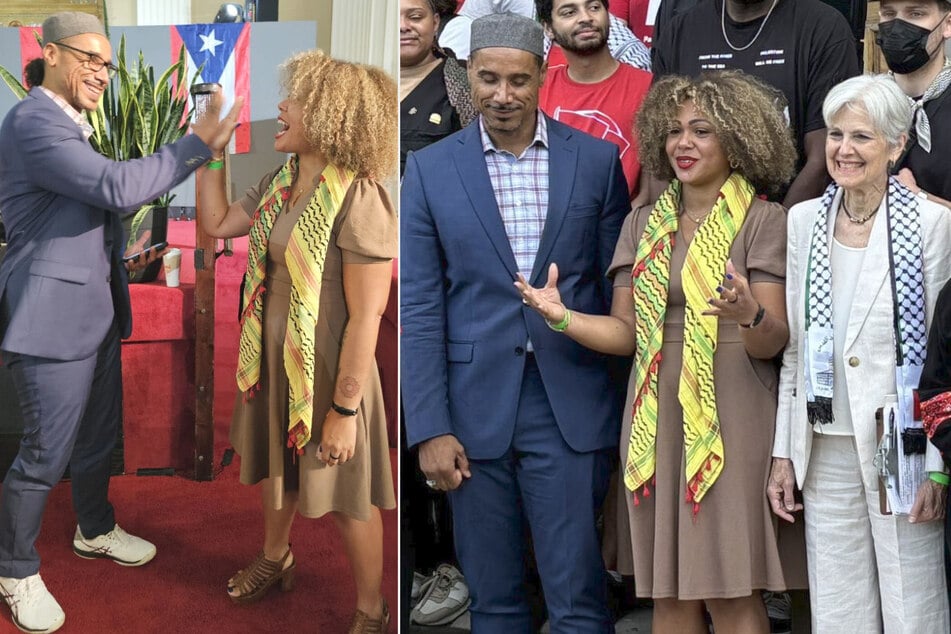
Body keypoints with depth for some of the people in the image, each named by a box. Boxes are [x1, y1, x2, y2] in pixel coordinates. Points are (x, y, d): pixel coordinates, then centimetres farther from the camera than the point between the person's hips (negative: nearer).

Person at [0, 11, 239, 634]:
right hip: (54, 310, -10)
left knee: (99, 432, 21)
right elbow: (116, 187, -27)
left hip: (94, 306, 10)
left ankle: (95, 530, 42)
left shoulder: (69, 125, 14)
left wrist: (119, 253, 15)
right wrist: (196, 145, -23)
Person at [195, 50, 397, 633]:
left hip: (329, 373, -8)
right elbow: (217, 223, 12)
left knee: (348, 499, 10)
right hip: (274, 362, 8)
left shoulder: (359, 199, -25)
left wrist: (344, 410, -21)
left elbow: (365, 318, -24)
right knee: (276, 467, 28)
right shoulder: (280, 183, -1)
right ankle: (276, 559, 54)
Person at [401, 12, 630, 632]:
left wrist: (634, 409, 4)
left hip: (571, 408, -1)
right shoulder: (429, 169, 3)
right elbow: (418, 309, 0)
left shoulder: (597, 159, 3)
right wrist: (429, 429, -6)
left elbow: (618, 285, 6)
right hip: (475, 409, 1)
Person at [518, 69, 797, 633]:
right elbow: (625, 332, 7)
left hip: (729, 418, -4)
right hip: (656, 418, 4)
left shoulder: (764, 220, 0)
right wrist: (563, 317, -9)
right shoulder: (644, 223, 13)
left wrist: (750, 316, -29)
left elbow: (773, 342, -7)